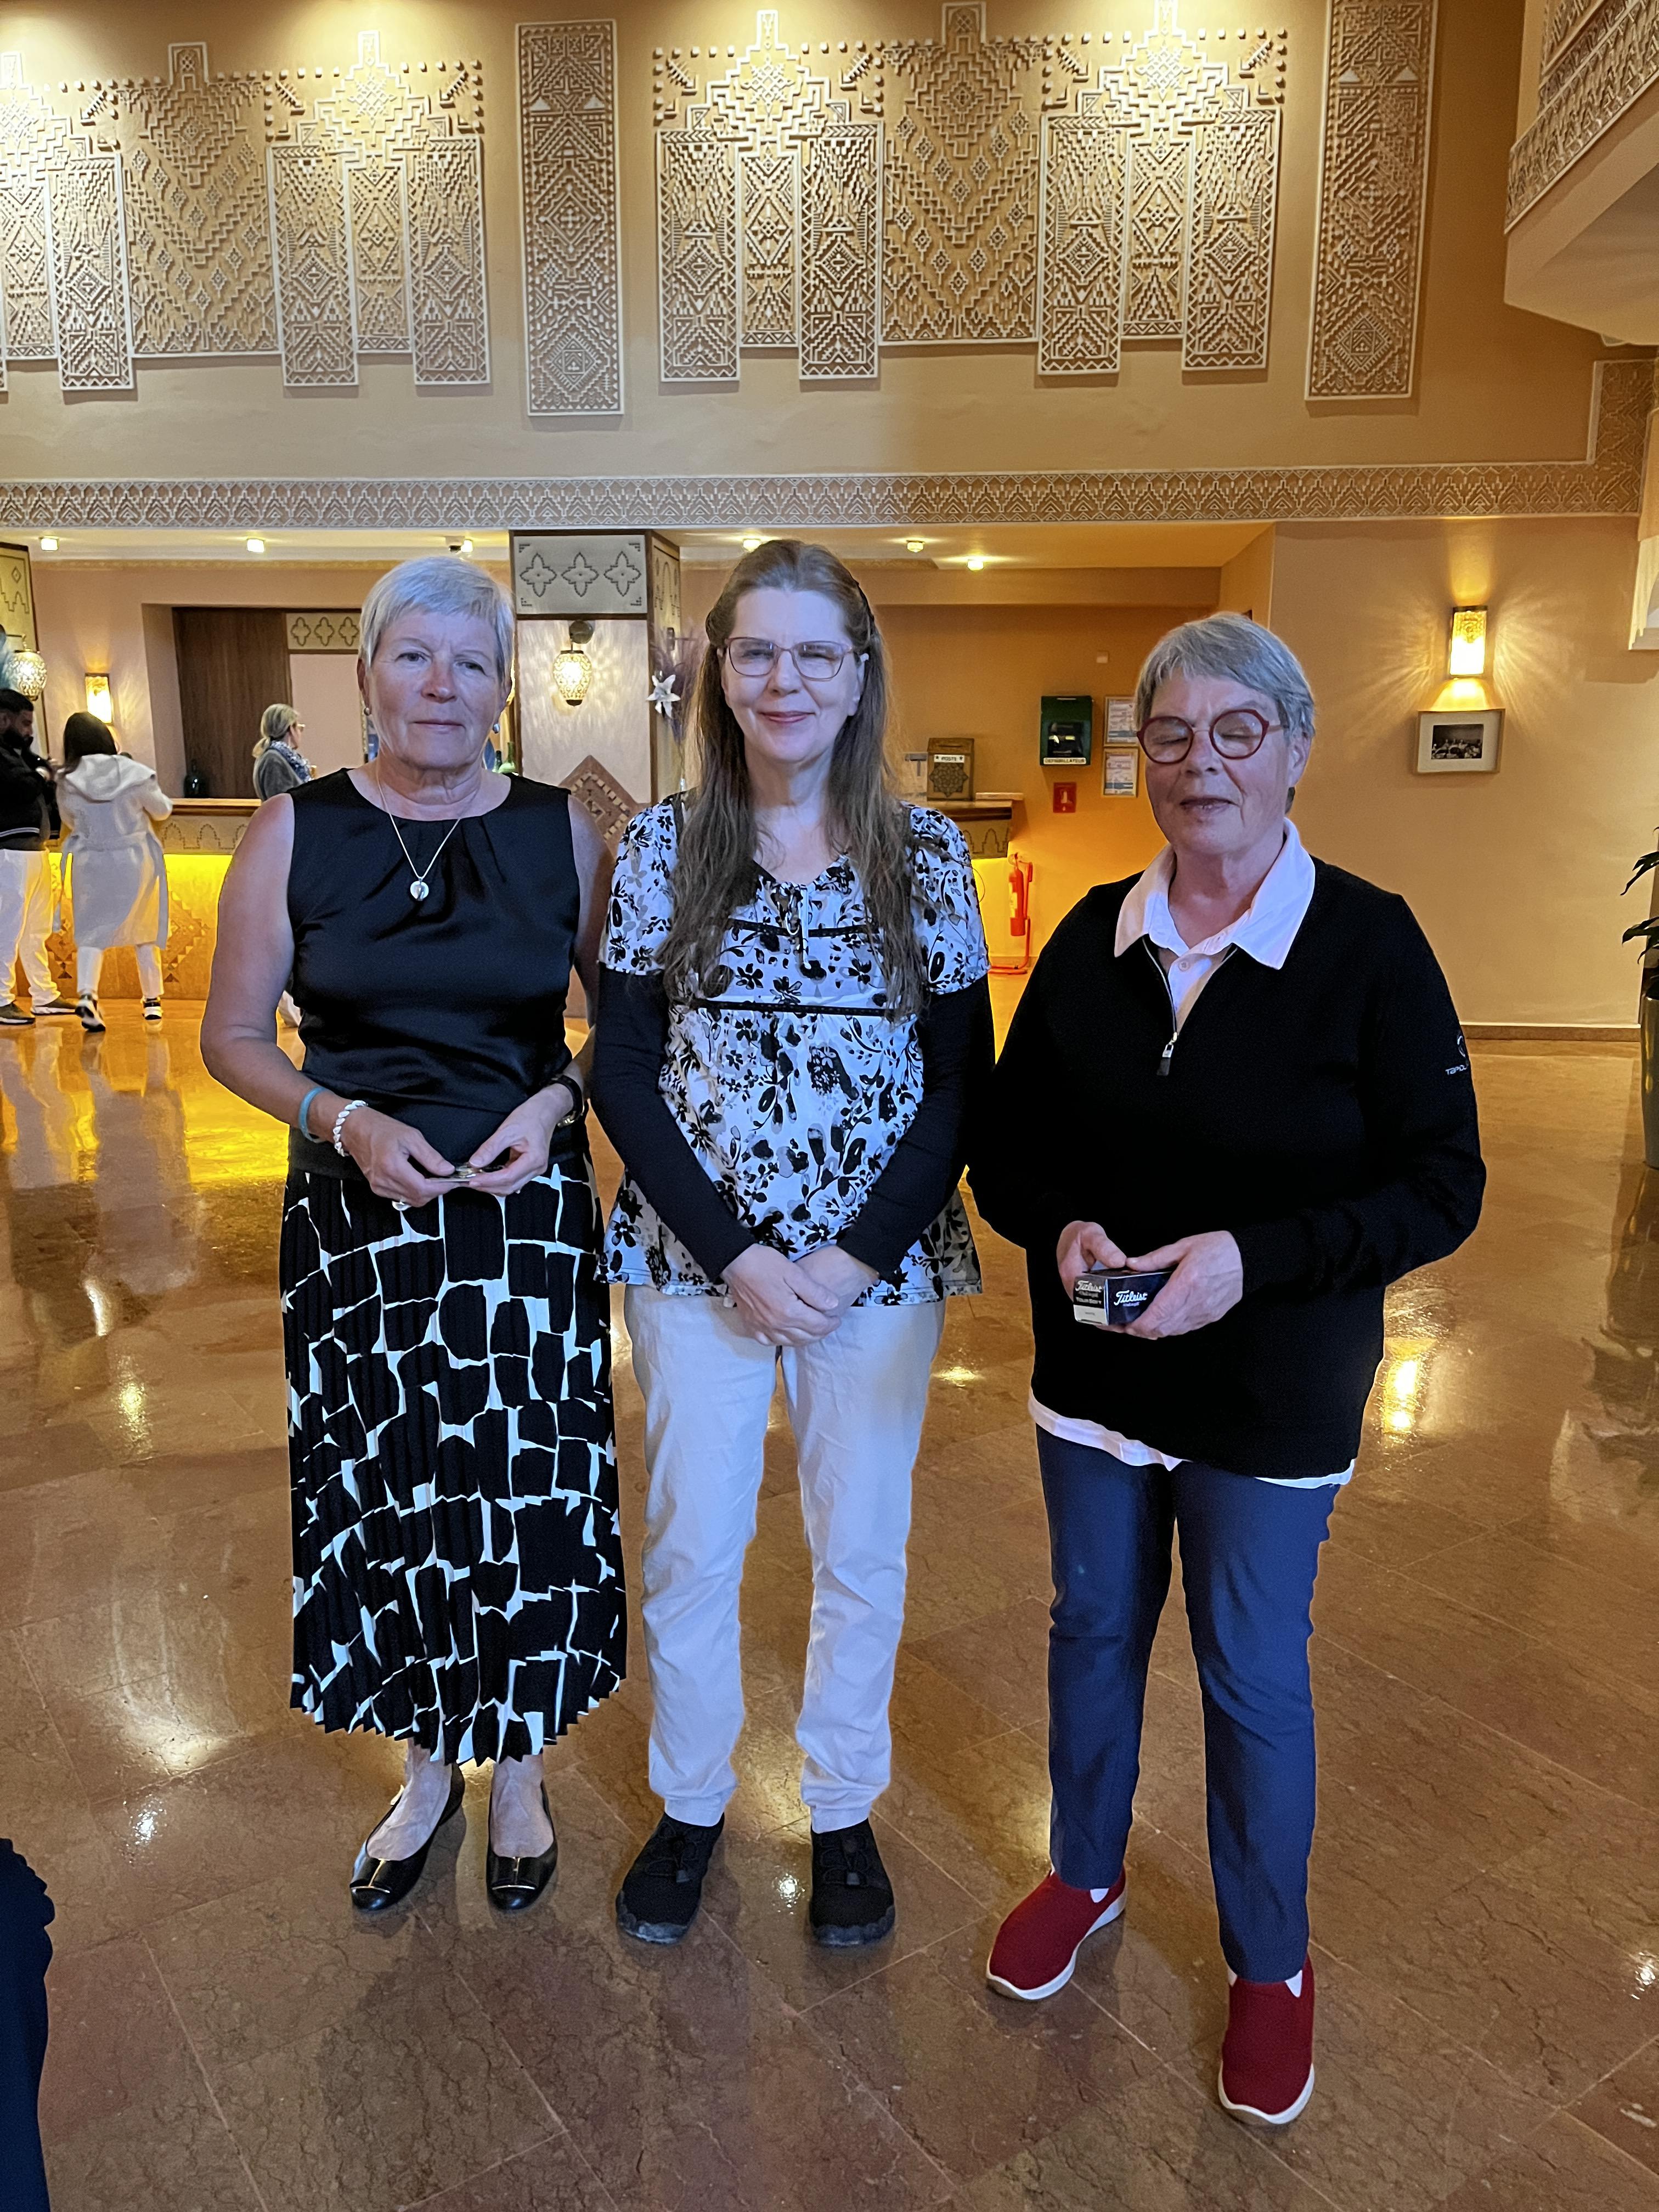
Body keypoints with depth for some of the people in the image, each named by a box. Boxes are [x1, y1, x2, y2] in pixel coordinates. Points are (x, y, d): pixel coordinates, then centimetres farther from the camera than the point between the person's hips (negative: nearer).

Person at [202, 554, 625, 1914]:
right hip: (357, 1215, 1)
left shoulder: (564, 832, -1)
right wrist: (348, 1121, -12)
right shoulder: (297, 832, -1)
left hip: (528, 1210, 0)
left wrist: (557, 1099, -12)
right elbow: (232, 1035, 3)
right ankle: (427, 1768, 38)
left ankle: (518, 1772, 34)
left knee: (529, 1493, 6)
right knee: (381, 1494, 11)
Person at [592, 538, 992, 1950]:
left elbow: (962, 1079, -3)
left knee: (862, 1546, 13)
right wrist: (734, 1254, -13)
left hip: (879, 1260, 0)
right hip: (695, 1254, 0)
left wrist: (856, 1254, -13)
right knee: (690, 1543, 12)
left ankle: (844, 1810, 37)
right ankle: (690, 1804, 36)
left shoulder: (926, 855, -2)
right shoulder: (663, 848, -2)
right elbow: (623, 1075, -4)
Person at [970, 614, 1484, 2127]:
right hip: (1093, 1372, 4)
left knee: (1254, 1677, 12)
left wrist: (1253, 1256, -26)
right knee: (1094, 1626, 20)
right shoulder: (1094, 936, -2)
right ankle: (1086, 1874, 46)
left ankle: (1272, 1961, 38)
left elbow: (1441, 1184, -13)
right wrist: (1062, 1224, -17)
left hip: (1272, 1394, -3)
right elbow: (1009, 1140, 4)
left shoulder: (1369, 943, -13)